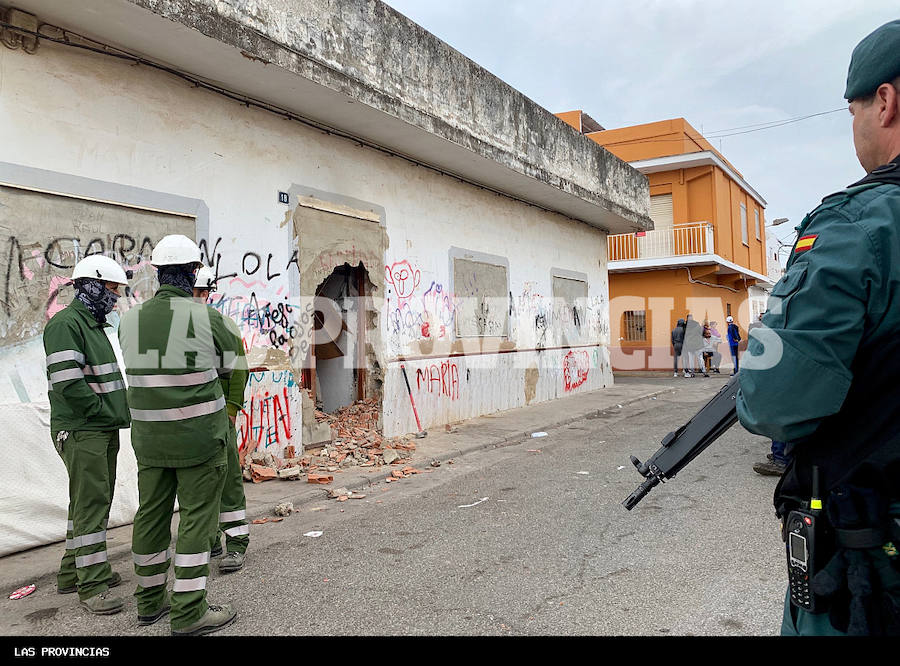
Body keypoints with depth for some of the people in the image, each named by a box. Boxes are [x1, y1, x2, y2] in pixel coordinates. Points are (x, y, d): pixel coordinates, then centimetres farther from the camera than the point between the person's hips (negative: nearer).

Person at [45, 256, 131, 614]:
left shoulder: (94, 325, 17)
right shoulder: (65, 323, -14)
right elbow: (68, 384, -22)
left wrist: (120, 411, 10)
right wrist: (106, 412, -15)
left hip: (104, 430, 10)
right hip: (81, 432, -10)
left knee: (94, 501, 15)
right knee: (91, 502, -7)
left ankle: (72, 572, 27)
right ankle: (92, 586, 0)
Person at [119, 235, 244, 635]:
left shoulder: (130, 320, -1)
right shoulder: (208, 318, -13)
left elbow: (139, 368, 11)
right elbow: (228, 362, 3)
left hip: (149, 437, 5)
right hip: (199, 437, -5)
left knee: (151, 514, 15)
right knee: (197, 517, 2)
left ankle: (150, 600, 31)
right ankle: (188, 613, 8)